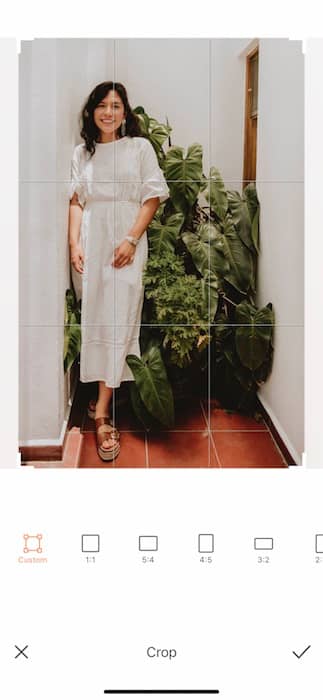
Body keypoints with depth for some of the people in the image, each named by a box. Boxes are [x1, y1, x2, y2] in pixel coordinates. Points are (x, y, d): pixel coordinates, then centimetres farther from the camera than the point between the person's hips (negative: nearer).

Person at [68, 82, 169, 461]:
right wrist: (74, 244, -4)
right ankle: (101, 394, 21)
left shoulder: (140, 147, 4)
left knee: (117, 322, -8)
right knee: (93, 319, 5)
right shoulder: (82, 152, 13)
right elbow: (76, 201, 9)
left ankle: (101, 412, -8)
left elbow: (153, 197, -2)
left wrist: (131, 239, -13)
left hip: (126, 243, -3)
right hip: (91, 242, 3)